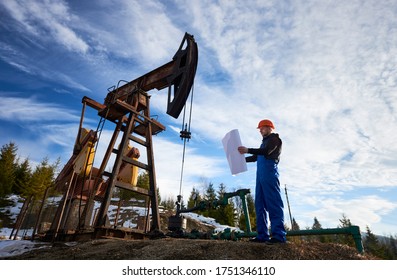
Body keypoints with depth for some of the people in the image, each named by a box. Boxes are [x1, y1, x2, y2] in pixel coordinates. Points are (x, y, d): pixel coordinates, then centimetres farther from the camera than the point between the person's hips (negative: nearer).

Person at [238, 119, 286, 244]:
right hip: (261, 173, 9)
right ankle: (262, 235, 1)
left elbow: (266, 152, -12)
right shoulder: (265, 141, 31)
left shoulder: (274, 138, 6)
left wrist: (248, 150, -17)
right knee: (260, 204, 1)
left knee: (273, 203, -14)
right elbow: (255, 157, 33)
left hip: (269, 171, -9)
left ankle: (279, 235, -15)